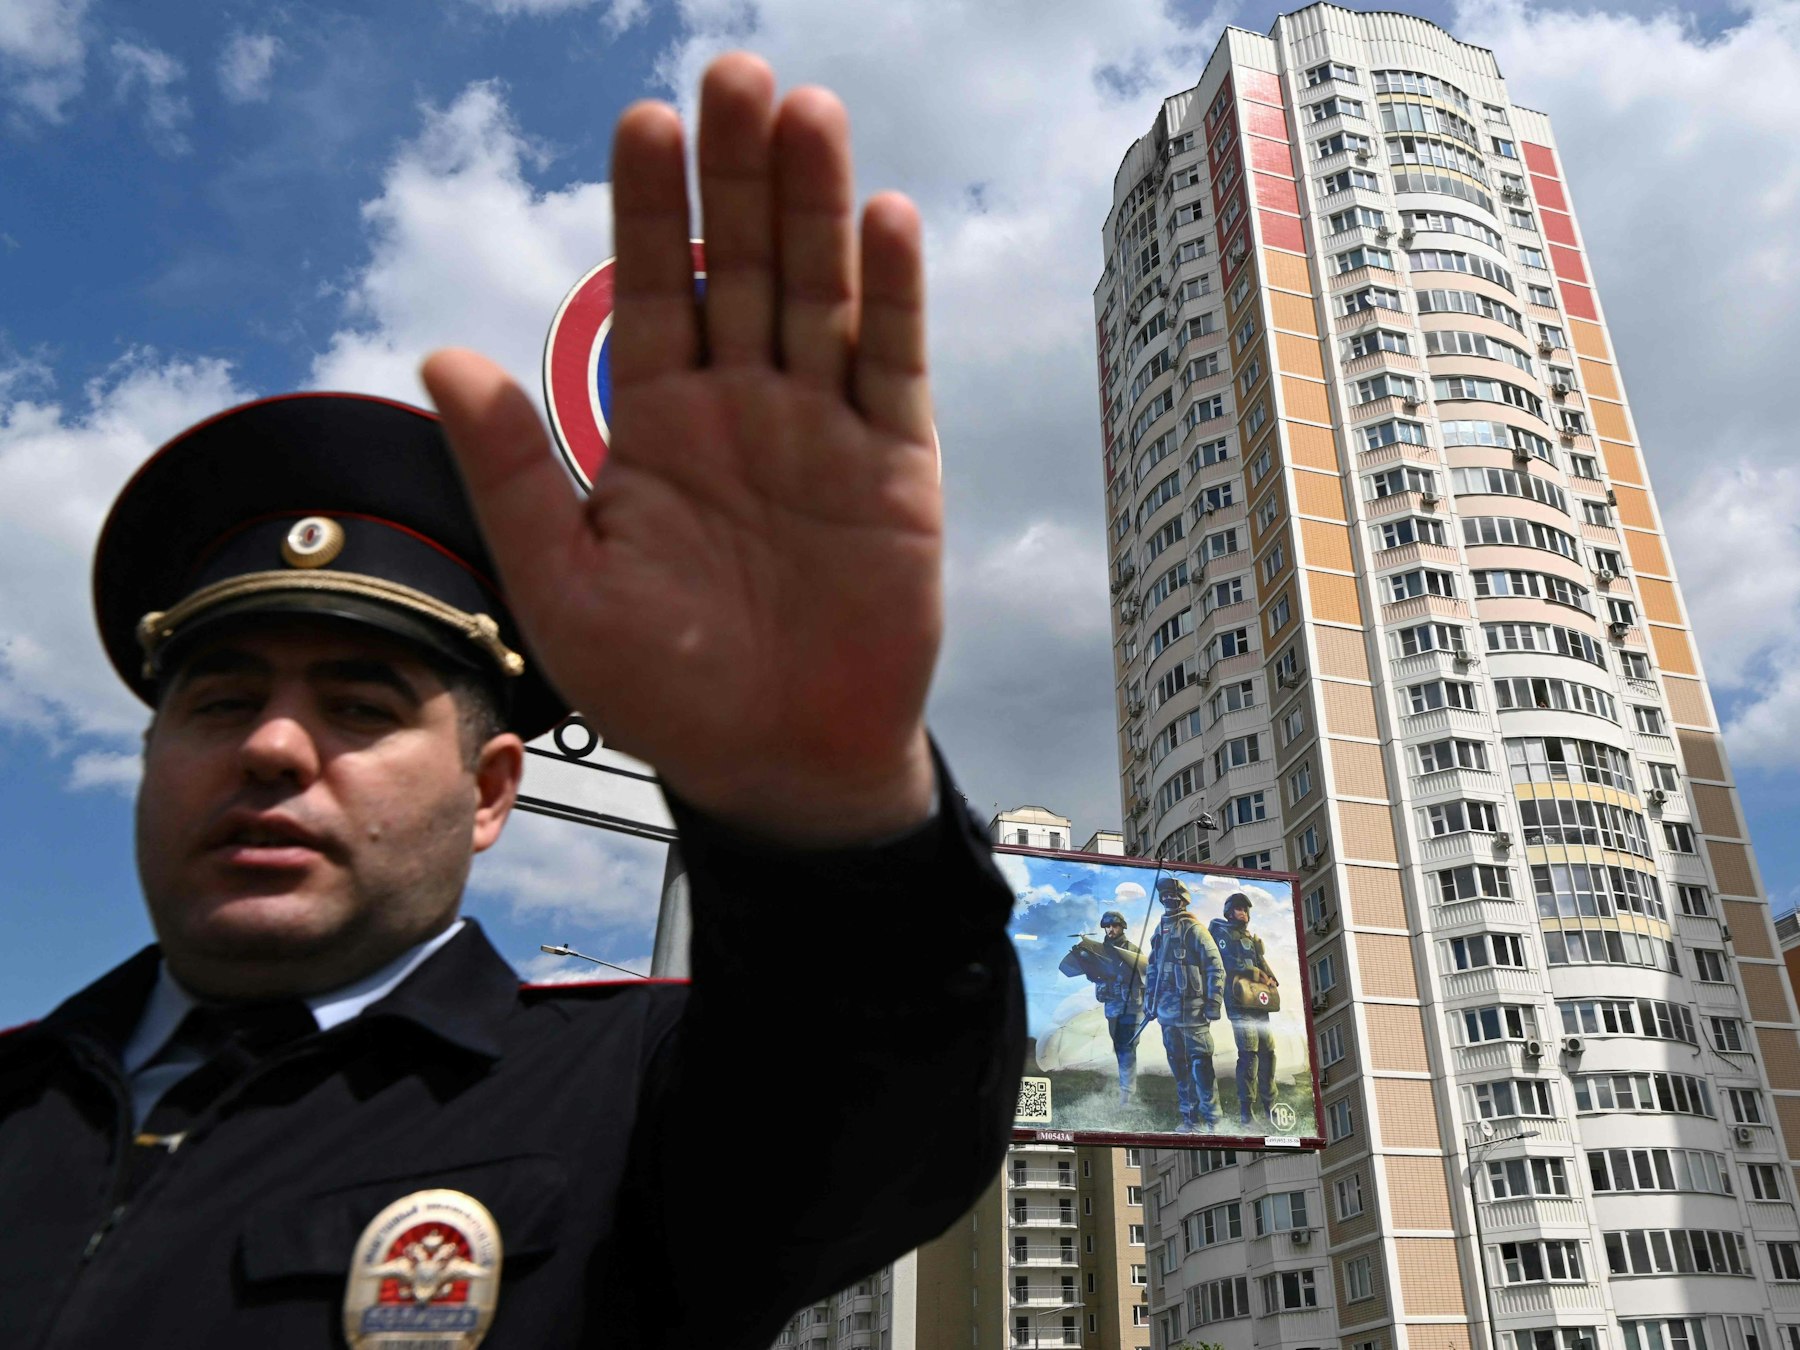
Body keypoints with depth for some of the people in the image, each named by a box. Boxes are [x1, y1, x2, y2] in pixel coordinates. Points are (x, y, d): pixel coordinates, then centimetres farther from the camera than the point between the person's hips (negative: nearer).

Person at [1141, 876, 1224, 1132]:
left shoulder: (1194, 929, -6)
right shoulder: (1160, 931, 14)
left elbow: (1216, 968, -7)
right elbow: (1153, 968, 22)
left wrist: (1213, 1003, -12)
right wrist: (1149, 1000, 18)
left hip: (1192, 1009, -7)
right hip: (1167, 1010, 7)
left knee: (1200, 1063, -6)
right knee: (1178, 1065, 10)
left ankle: (1211, 1119, 0)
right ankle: (1190, 1117, 18)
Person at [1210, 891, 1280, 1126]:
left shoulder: (1253, 938, 26)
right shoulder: (1221, 933, 4)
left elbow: (1263, 965, 19)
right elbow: (1231, 963, -8)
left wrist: (1270, 979, -2)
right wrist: (1258, 974, -7)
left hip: (1259, 999, 7)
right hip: (1239, 999, -7)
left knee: (1267, 1050, 2)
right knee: (1248, 1052, -13)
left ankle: (1268, 1106, 9)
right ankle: (1245, 1109, -10)